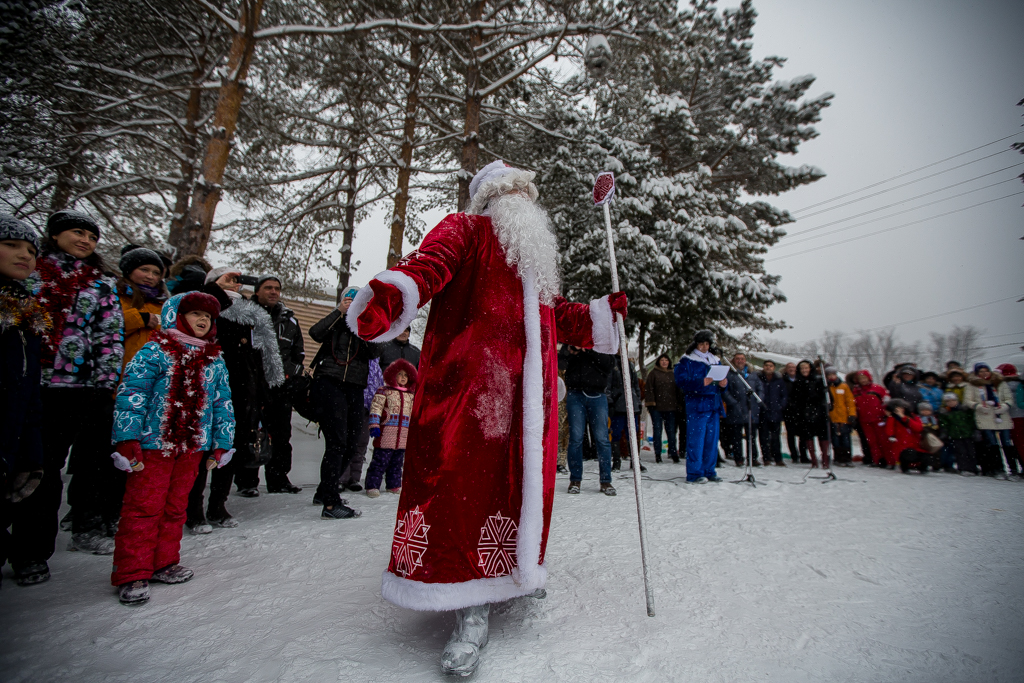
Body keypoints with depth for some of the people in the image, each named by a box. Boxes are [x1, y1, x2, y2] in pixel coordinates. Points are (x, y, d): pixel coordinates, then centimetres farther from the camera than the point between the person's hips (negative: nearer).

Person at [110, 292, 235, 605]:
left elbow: (223, 403, 12)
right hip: (153, 443, -5)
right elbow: (130, 394, -9)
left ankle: (163, 562, 28)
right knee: (143, 507, 0)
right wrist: (128, 441, -14)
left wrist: (221, 444, 10)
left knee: (176, 507, 14)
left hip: (193, 446, 5)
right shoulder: (156, 351, -4)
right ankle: (131, 574, 12)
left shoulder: (215, 360, 10)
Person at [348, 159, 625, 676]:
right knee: (464, 476, -11)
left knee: (521, 476, 8)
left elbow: (559, 318, 33)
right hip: (469, 377, -7)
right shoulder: (464, 231, 9)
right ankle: (471, 611, 0)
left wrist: (603, 312, 20)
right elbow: (430, 264, -13)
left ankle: (515, 572, 29)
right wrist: (389, 295, -33)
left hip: (527, 389, 7)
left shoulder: (537, 260, 31)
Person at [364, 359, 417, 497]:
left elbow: (413, 413, 23)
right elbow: (375, 408, -8)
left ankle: (394, 484, 26)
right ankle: (372, 485, 5)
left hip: (403, 437, 5)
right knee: (380, 461, -4)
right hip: (386, 435, -5)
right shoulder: (384, 391, 0)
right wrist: (374, 425, -17)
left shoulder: (410, 395, 16)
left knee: (397, 462, 14)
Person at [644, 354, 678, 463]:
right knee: (657, 431, 1)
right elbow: (648, 388, -2)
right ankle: (657, 454, 9)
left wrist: (677, 404, 12)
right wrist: (650, 403, -11)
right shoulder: (653, 373, 3)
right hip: (657, 407, -3)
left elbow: (677, 389, 20)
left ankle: (673, 453, 12)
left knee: (671, 431, 3)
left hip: (670, 407, 3)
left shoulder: (672, 374, 14)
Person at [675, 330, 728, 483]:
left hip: (714, 405, 7)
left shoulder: (715, 360, 20)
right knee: (696, 440, -8)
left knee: (712, 439, 10)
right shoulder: (687, 360, -2)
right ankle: (694, 474, -2)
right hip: (696, 404, -7)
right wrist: (701, 382, -24)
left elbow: (723, 378, 23)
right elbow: (681, 381, -12)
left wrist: (724, 383, -1)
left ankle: (708, 471, 20)